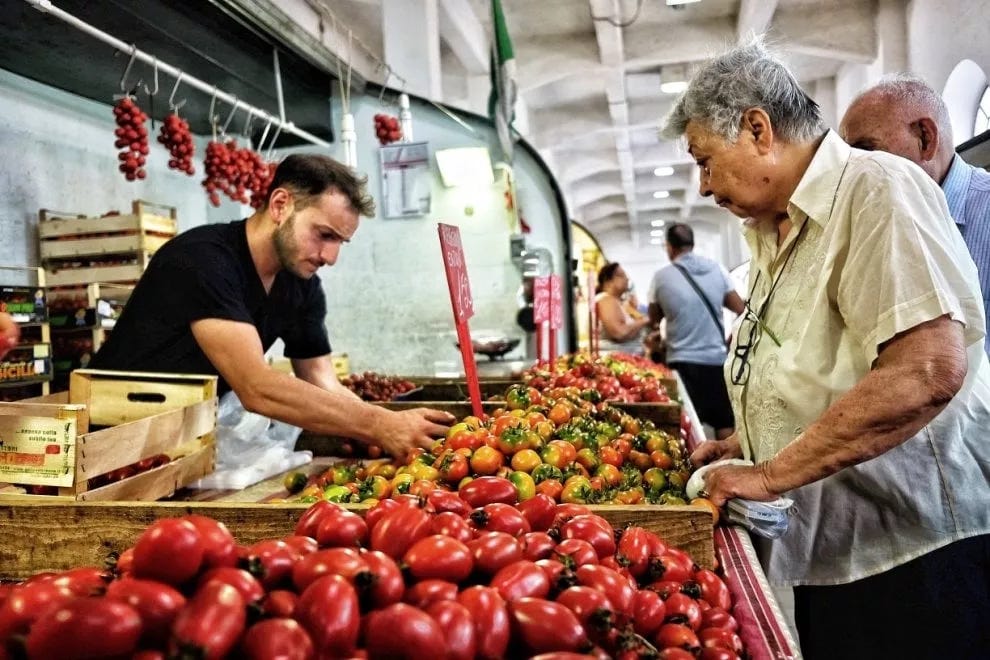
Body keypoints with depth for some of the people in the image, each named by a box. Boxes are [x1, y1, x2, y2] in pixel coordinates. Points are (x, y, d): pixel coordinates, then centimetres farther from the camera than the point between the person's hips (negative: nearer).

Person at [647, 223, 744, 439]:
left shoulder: (662, 276, -2)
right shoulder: (716, 269, 3)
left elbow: (654, 320, 9)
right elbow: (740, 308, 6)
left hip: (683, 360, -2)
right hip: (717, 357, 3)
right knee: (725, 422, 10)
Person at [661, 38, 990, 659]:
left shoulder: (878, 189, -15)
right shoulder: (777, 233, 13)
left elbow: (928, 372, -27)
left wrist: (771, 474, -22)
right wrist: (749, 442, 8)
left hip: (918, 550, -8)